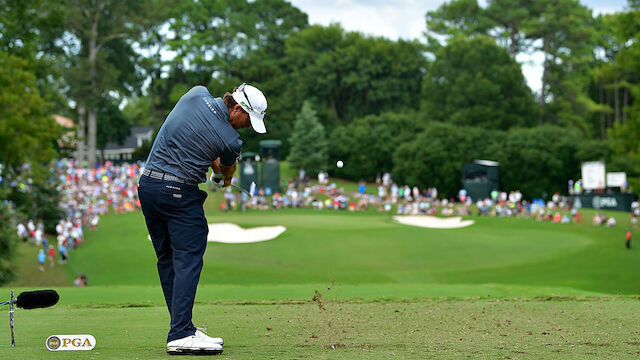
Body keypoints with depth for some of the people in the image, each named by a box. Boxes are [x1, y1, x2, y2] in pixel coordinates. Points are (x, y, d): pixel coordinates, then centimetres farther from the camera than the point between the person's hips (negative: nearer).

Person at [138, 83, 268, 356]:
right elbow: (227, 171, 12)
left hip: (147, 185, 8)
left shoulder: (197, 93, 3)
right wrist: (223, 177, 36)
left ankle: (181, 327, 13)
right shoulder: (230, 140, -11)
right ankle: (181, 335, -15)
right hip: (180, 192, -8)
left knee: (167, 259, 11)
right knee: (188, 259, -7)